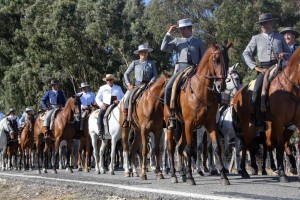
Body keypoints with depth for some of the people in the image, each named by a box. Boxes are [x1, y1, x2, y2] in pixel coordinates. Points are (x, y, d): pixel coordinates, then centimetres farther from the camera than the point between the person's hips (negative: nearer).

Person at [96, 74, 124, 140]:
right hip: (106, 105, -1)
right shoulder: (103, 88, 17)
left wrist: (119, 101, -8)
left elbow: (123, 97, 15)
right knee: (100, 114, -30)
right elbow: (97, 98, 13)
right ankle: (101, 133, -30)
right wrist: (101, 104, -7)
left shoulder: (118, 88, 20)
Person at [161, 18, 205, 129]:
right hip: (181, 69, 0)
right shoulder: (177, 41, 19)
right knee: (168, 88, -24)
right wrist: (168, 33, 3)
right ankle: (172, 117, -16)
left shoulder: (199, 42, 18)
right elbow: (163, 48, 7)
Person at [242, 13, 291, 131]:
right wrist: (256, 67, -2)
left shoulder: (280, 37, 20)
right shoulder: (256, 38, 16)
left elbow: (289, 53, 23)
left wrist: (284, 55, -2)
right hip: (264, 68, -1)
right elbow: (245, 54, 10)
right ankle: (260, 124, -18)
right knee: (256, 92, -24)